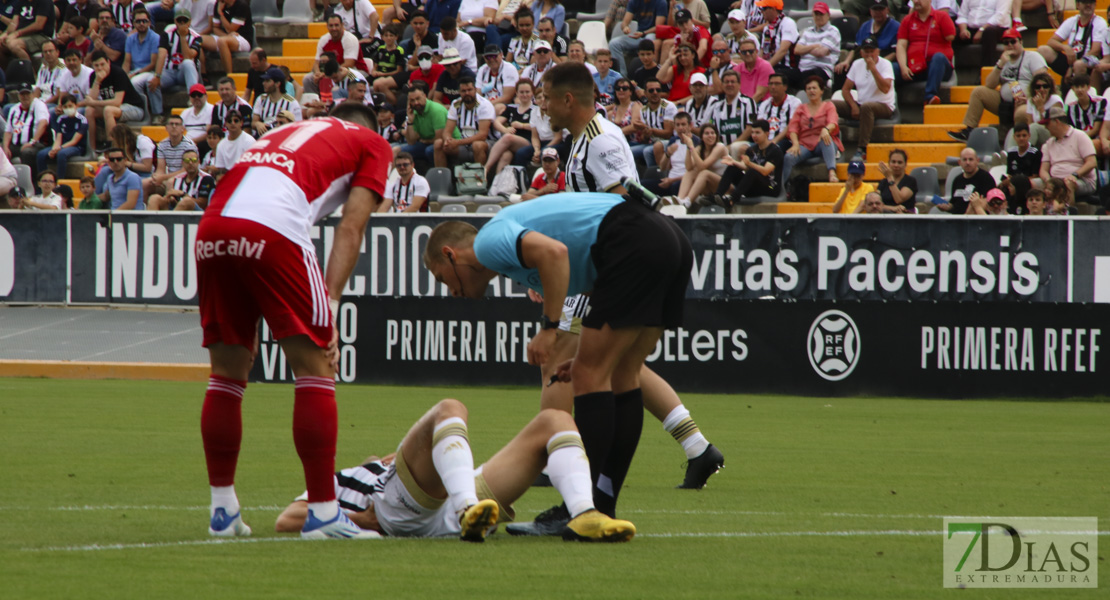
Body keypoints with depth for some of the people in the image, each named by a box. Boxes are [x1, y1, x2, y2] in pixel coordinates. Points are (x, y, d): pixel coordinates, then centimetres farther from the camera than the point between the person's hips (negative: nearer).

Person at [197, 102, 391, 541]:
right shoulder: (371, 144, 23)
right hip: (274, 230, -6)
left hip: (213, 227, 6)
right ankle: (323, 513, 1)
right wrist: (330, 303, 3)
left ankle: (223, 511, 22)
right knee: (315, 368, 3)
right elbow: (350, 229, 9)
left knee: (227, 371, 17)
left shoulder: (288, 132, 38)